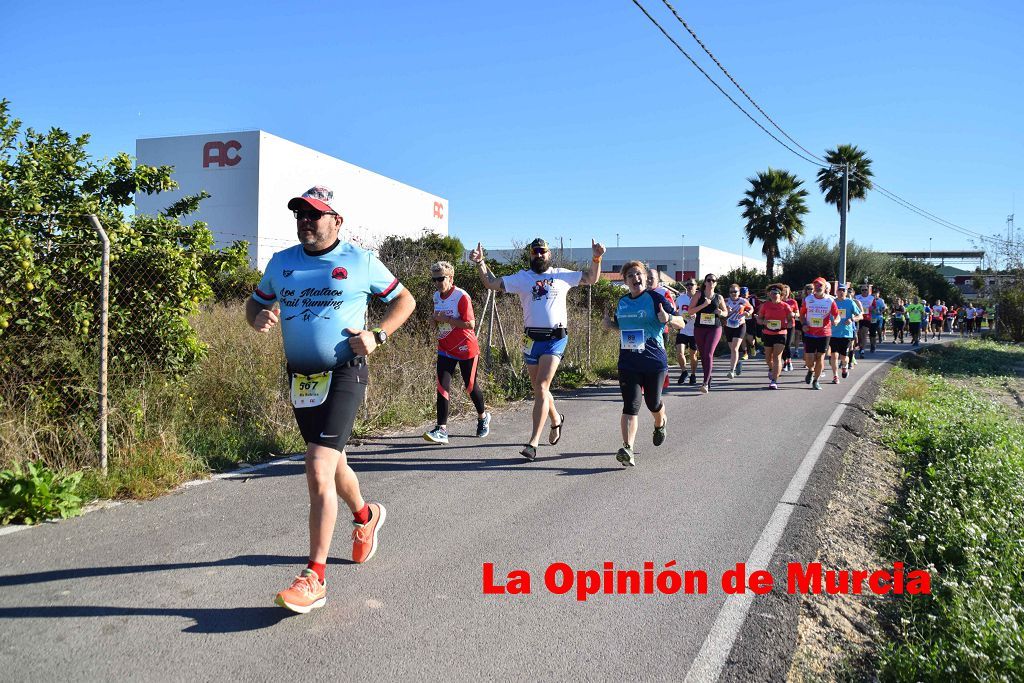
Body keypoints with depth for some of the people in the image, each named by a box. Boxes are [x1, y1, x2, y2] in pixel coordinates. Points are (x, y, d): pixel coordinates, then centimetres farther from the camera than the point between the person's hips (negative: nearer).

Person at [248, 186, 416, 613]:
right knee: (330, 463, 21)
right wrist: (259, 318, -3)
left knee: (319, 472, -16)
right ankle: (365, 516, 51)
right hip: (300, 377, 6)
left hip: (344, 374, -6)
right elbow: (256, 302, 22)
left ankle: (314, 578, -11)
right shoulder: (281, 263, 10)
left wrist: (378, 336, -9)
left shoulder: (360, 262, -1)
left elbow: (404, 299, 8)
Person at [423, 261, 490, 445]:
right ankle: (441, 430, -9)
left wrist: (445, 319, -24)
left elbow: (470, 324, -22)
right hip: (445, 349, 6)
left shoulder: (461, 296, -18)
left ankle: (483, 417, 36)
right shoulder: (436, 296, 6)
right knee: (442, 387, -7)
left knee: (471, 386, 9)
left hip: (465, 349, -6)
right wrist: (435, 319, -3)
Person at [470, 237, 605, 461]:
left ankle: (533, 443, -15)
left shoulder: (562, 275, 10)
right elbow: (492, 283, 4)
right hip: (532, 339, 3)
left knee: (541, 388, -14)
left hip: (556, 339, -3)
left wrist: (596, 258, 2)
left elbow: (591, 278, 17)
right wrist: (481, 263, -7)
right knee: (539, 389, 13)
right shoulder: (521, 278, 9)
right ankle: (556, 419, 44)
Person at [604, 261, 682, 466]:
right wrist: (610, 324, 4)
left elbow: (681, 324, -6)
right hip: (628, 362, 2)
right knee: (630, 406, -10)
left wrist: (668, 318, -28)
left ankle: (661, 423, 47)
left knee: (653, 403, 12)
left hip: (654, 360, -2)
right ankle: (627, 449, -19)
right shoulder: (622, 302, 8)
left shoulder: (655, 298, -6)